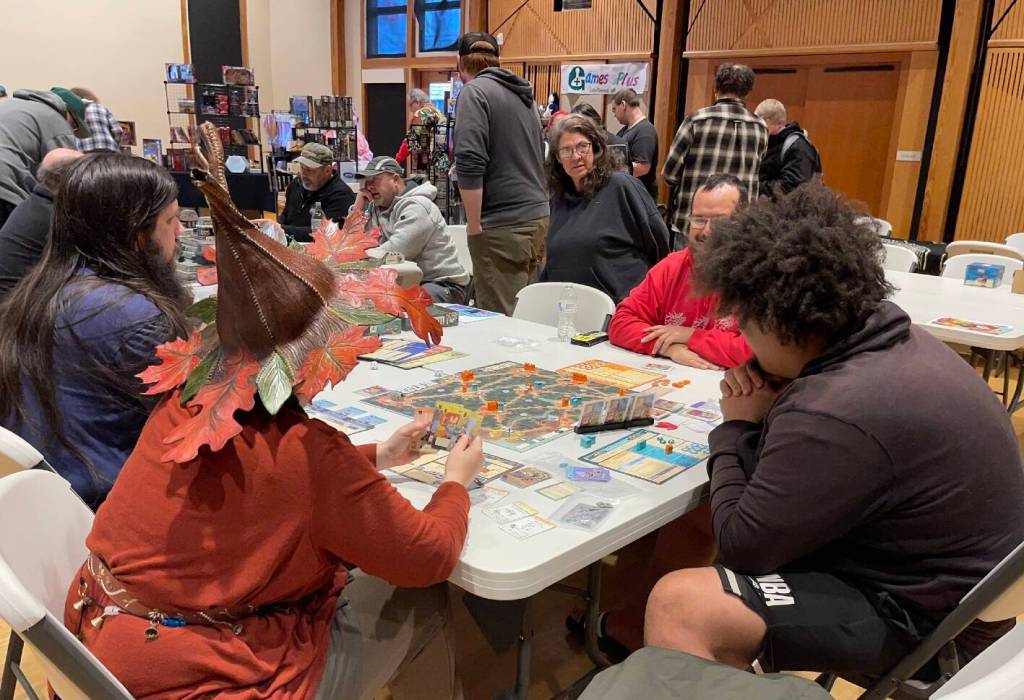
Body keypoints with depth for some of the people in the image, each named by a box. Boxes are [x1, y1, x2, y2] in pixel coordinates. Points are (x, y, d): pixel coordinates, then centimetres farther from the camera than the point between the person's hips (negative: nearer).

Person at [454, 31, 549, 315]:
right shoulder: (523, 94, 18)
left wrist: (474, 226, -11)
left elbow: (470, 165, -17)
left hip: (503, 225, -8)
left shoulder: (474, 91, -6)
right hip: (539, 217, 8)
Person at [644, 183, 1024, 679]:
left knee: (676, 606, -22)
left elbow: (741, 545, -22)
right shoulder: (895, 342, -1)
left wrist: (736, 429, -8)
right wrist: (765, 412, -9)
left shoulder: (841, 411, -33)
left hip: (921, 616, -10)